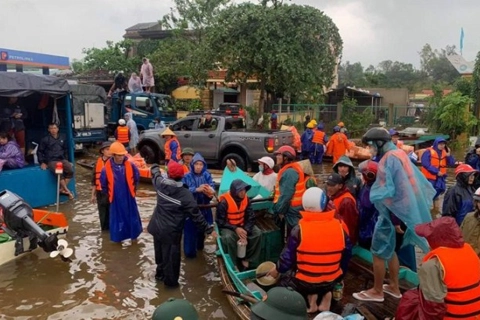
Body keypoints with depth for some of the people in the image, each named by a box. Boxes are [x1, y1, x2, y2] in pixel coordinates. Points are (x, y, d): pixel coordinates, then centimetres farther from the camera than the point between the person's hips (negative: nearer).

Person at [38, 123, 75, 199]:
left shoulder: (62, 138, 12)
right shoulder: (45, 139, 0)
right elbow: (39, 151, 7)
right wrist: (42, 162, 0)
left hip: (62, 159, 4)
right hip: (51, 161, -4)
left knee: (70, 170, -24)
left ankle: (62, 189, -14)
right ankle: (67, 191, -19)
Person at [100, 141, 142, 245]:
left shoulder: (130, 165, -11)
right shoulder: (107, 169, -15)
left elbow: (137, 177, 6)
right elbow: (103, 184, 0)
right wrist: (109, 194, 7)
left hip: (129, 196, 2)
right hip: (116, 198, -2)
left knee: (131, 215, 14)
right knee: (118, 217, 7)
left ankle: (132, 234, 36)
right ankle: (124, 237, 21)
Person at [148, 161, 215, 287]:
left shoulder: (160, 183, -10)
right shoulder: (185, 194, -22)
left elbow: (156, 175, 16)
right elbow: (195, 215, -18)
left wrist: (155, 168, 39)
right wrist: (208, 228, -8)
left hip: (157, 227, 6)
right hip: (171, 232, -6)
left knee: (160, 252, 25)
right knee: (171, 256, 11)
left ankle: (160, 273, 46)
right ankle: (170, 280, 25)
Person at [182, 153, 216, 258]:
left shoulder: (207, 175, -4)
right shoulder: (187, 177, -9)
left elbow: (212, 186, -14)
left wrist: (211, 191, -38)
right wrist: (197, 189, -33)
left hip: (204, 207, 3)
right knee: (190, 229, 1)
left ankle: (200, 245, 43)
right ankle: (190, 251, 17)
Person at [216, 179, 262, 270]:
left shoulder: (246, 199, -8)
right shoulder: (224, 202, -23)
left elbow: (251, 217, -5)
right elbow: (220, 222, -18)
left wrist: (246, 231, -21)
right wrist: (235, 229, -27)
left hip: (242, 225, 5)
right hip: (227, 227, -5)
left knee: (257, 233, -17)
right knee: (229, 238, -36)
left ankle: (247, 259, -3)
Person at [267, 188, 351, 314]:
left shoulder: (299, 229, -19)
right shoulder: (339, 226, -10)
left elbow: (288, 257, -10)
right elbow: (347, 255, 2)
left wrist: (277, 269, 10)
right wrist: (340, 274, 20)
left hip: (304, 282, -3)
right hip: (332, 280, 3)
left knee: (284, 278, 27)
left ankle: (310, 295, 6)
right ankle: (326, 294, 9)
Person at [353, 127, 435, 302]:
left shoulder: (389, 159, -19)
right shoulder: (400, 154, 9)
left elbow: (387, 192, -23)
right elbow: (416, 182, 13)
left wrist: (393, 218, -17)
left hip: (392, 212, -9)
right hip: (404, 209, 9)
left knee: (379, 252, 4)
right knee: (390, 250, 22)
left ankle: (377, 291, 18)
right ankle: (394, 287, 34)